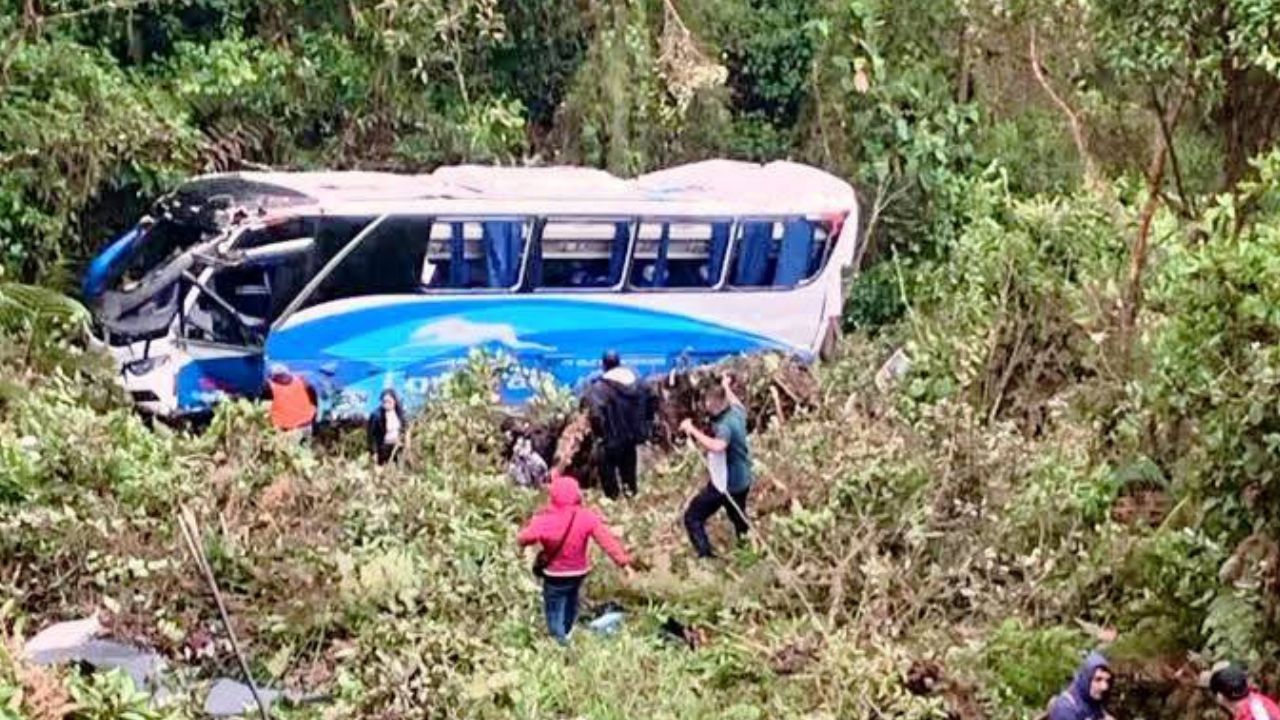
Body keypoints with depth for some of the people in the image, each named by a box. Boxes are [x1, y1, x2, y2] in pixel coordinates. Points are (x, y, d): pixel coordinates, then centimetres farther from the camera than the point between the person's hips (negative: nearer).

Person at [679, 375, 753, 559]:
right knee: (738, 517, 31)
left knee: (693, 517, -3)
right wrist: (727, 388, 40)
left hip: (725, 483, -9)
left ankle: (705, 554, -14)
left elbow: (717, 446, -49)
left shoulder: (725, 425, -28)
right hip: (743, 481, 9)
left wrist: (692, 430, -41)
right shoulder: (737, 413, -2)